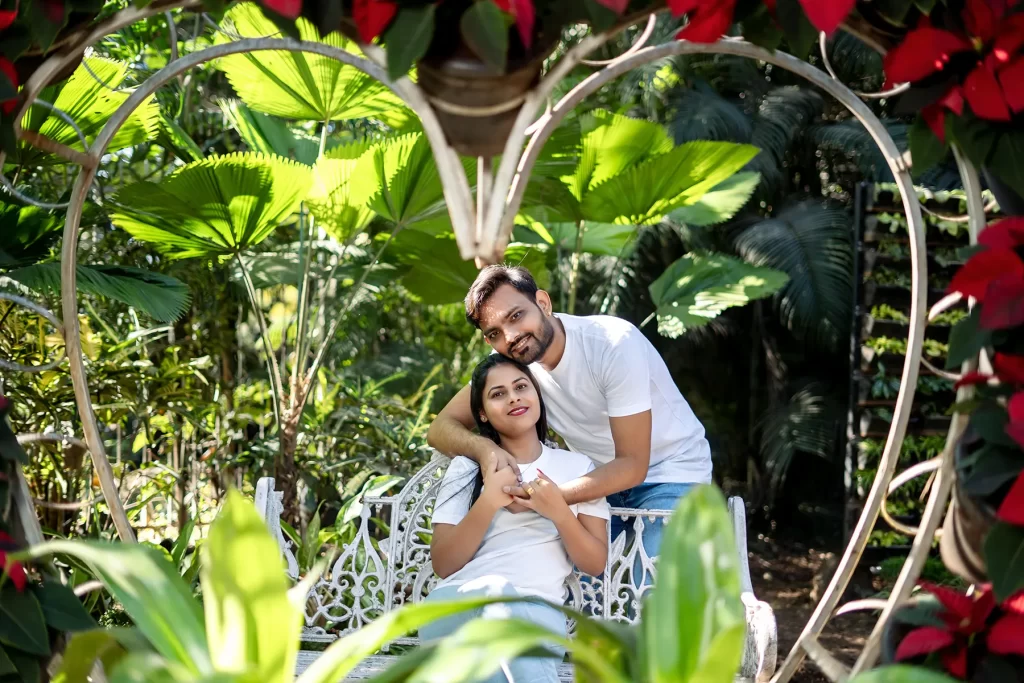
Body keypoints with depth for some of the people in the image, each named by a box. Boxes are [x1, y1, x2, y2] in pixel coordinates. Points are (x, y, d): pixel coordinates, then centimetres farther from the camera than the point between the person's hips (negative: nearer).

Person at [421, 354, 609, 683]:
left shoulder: (577, 466, 18)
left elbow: (596, 563, 12)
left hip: (538, 610, -1)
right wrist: (489, 502, -7)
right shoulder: (466, 467, 15)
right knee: (494, 590, -39)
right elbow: (443, 565, 6)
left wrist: (560, 512, -5)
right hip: (458, 606, 1)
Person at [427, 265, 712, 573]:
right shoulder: (508, 361, -11)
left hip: (670, 471, -5)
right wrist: (484, 447, -32)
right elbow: (441, 428, -9)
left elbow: (632, 466, -26)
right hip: (602, 476, 5)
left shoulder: (615, 343, -28)